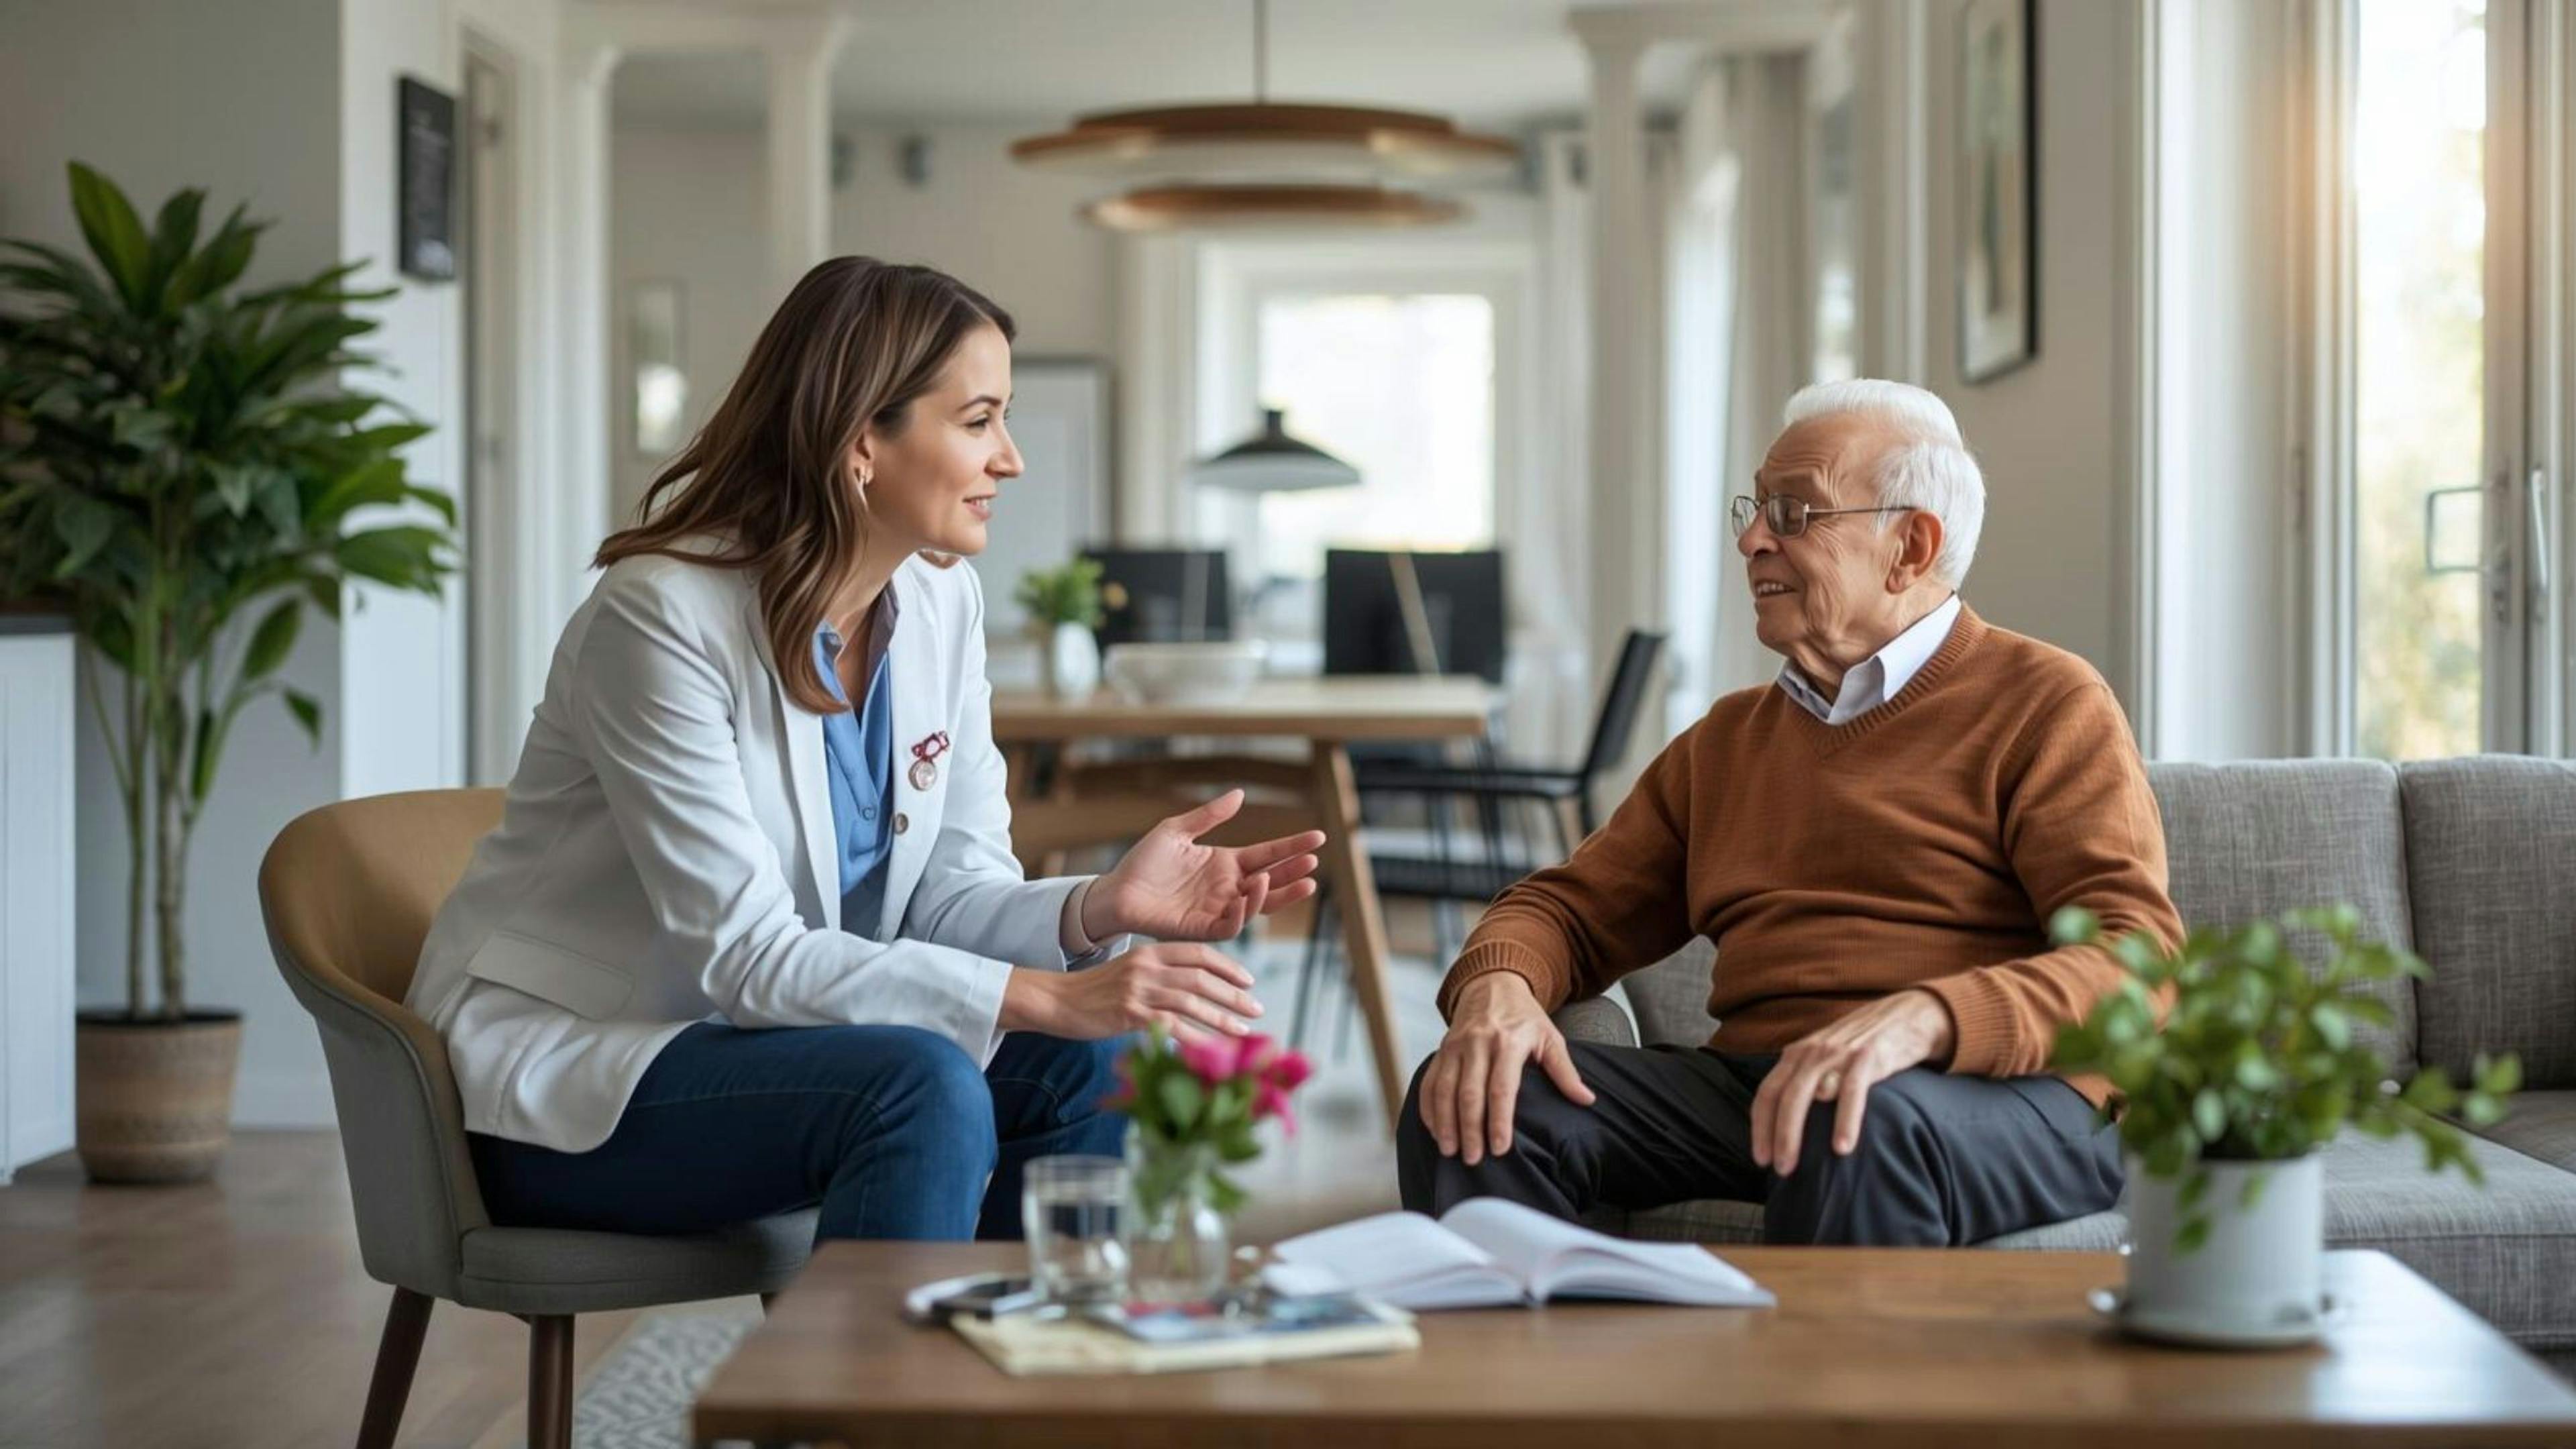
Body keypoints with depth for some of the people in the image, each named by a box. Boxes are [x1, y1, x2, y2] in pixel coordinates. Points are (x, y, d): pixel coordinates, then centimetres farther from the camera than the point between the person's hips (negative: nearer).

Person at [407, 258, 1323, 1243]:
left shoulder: (940, 603, -1)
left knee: (1089, 1067, -16)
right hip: (559, 1069, -7)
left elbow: (953, 894, 0)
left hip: (749, 1044, 7)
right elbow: (748, 953, -26)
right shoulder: (662, 617, -23)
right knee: (923, 1088, -31)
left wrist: (1102, 910, -22)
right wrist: (1047, 998, -33)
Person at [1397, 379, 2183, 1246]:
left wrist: (1922, 1019, -28)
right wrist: (1498, 985, -4)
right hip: (1751, 1080, 5)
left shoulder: (2046, 706, 4)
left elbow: (2141, 963, -9)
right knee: (1473, 1101, -17)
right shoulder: (1728, 739, 25)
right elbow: (1574, 910, 22)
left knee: (1861, 1126, -40)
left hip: (2004, 1098, -5)